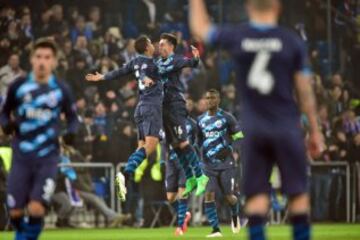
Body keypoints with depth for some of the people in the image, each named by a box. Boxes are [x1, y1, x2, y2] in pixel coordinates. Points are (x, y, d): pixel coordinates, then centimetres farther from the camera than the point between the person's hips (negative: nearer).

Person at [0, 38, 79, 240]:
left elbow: (73, 117, 12)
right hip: (21, 157, 1)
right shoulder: (18, 86, -1)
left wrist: (71, 132, -10)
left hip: (48, 158, -1)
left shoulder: (61, 90, -1)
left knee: (36, 211, -17)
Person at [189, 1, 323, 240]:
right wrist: (315, 130, 8)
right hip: (287, 128, -1)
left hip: (253, 130, 2)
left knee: (256, 194, 3)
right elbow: (305, 92, 0)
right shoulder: (292, 41, -5)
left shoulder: (237, 38, -2)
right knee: (298, 193, 5)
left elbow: (200, 27, 17)